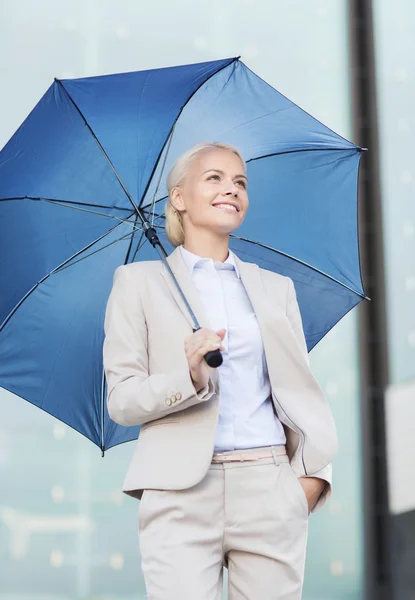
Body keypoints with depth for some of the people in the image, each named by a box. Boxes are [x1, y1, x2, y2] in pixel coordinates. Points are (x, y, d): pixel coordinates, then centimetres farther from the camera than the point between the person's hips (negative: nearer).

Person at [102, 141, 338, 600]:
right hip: (182, 497, -3)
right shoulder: (139, 282, 9)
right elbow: (120, 399, 2)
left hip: (271, 493, 3)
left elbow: (301, 388, 15)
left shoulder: (276, 288, 19)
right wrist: (189, 378, -16)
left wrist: (314, 473, -1)